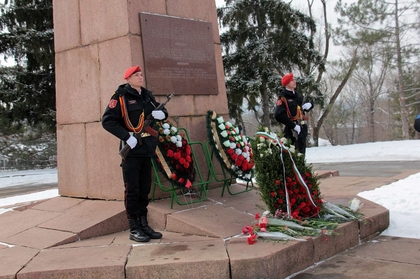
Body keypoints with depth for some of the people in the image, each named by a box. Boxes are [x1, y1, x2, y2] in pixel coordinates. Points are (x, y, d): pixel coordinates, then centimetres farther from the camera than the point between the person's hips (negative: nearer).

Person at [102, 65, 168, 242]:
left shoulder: (147, 95, 13)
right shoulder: (121, 97, -6)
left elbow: (161, 111, 22)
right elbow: (107, 121, -13)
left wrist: (162, 113, -2)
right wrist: (127, 136, -21)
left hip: (147, 149, 6)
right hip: (132, 150, -6)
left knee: (145, 189, 12)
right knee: (132, 190, -1)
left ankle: (144, 225, 21)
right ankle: (134, 229, 7)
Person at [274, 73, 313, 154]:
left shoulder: (297, 95, 17)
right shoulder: (283, 97, -10)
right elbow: (279, 115, -22)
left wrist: (309, 105, 5)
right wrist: (293, 125, -21)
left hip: (302, 129, 9)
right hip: (292, 131, -9)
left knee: (301, 153, 15)